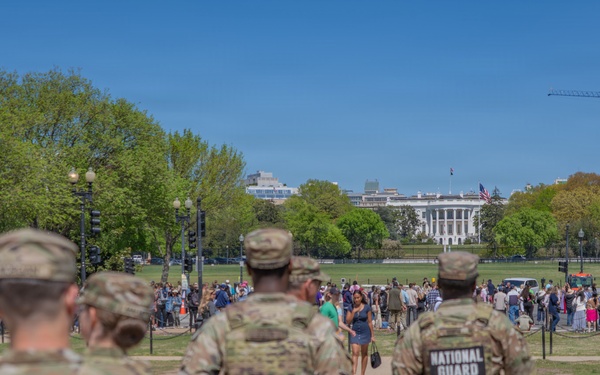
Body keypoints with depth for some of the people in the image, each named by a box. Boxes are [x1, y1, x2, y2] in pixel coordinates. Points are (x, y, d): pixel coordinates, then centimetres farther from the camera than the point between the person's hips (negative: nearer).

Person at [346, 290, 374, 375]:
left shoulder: (366, 307, -5)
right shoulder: (351, 307, 0)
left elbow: (370, 322, -1)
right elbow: (348, 321, -4)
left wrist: (372, 335, 0)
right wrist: (353, 311, -16)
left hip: (365, 332, 0)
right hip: (355, 332, 0)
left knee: (364, 354, 10)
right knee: (355, 353, -12)